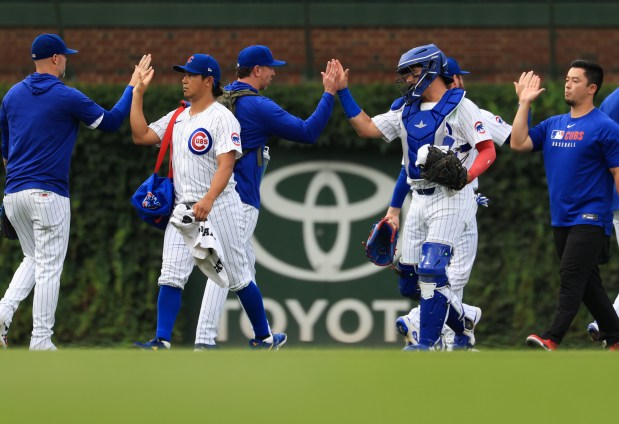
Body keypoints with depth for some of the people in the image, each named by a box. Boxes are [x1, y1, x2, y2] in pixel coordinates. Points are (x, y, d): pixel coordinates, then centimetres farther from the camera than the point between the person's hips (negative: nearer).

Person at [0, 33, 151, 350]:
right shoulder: (67, 98, -8)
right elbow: (111, 121, 0)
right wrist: (134, 86, 9)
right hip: (48, 193, -6)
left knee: (33, 259, 21)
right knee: (48, 267, 0)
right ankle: (41, 341, -1)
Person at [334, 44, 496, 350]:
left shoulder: (460, 106, -6)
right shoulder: (406, 110, 16)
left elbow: (488, 150, -10)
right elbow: (366, 128, 14)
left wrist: (467, 176, -27)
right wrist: (343, 92, 8)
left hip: (451, 199, -8)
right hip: (420, 199, 8)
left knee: (431, 271, -17)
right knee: (411, 278, 6)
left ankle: (427, 344, -11)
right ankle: (462, 331, 22)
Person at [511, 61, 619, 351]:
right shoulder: (553, 125, 14)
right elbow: (518, 143, 5)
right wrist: (524, 103, 5)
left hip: (590, 218, -7)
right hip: (561, 219, 7)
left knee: (571, 276, -16)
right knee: (587, 283, 10)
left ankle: (552, 340, -25)